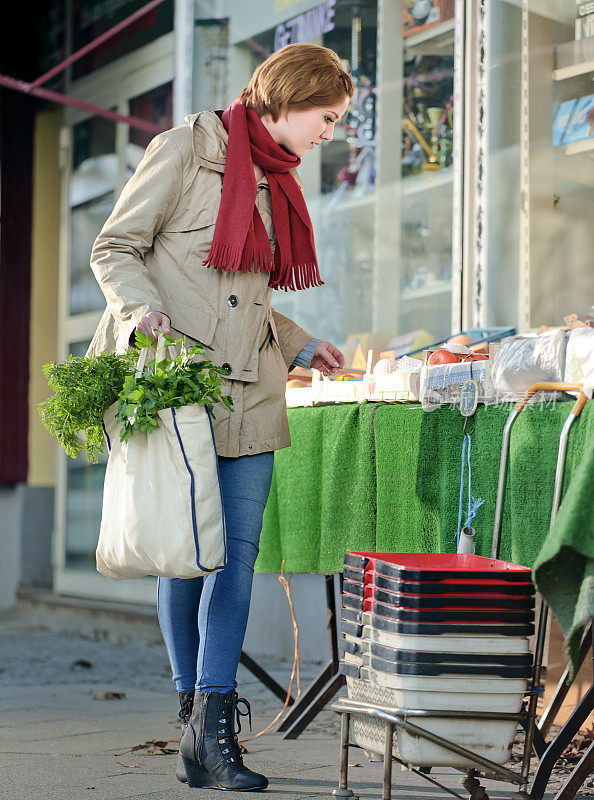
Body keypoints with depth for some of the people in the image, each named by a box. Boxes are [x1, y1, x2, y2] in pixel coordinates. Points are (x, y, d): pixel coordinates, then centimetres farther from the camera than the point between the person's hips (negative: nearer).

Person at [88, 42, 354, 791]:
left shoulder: (273, 180, 18)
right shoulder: (184, 149, -4)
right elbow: (114, 248, -5)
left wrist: (300, 344, 22)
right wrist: (143, 311, -21)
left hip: (247, 389, 7)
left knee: (238, 548, -2)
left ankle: (209, 724, 0)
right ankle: (200, 714, 12)